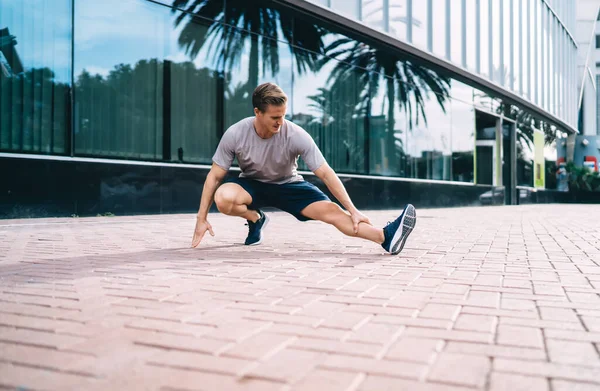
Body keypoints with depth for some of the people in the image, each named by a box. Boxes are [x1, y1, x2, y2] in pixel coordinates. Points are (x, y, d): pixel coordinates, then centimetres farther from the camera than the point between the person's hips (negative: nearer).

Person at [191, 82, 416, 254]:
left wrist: (353, 210, -25)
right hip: (252, 185, 1)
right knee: (223, 197, -33)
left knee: (330, 210, -24)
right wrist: (202, 218, -15)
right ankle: (255, 219, -2)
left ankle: (386, 237, -34)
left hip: (288, 185, -1)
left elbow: (325, 173, -22)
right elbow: (214, 176, -14)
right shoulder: (235, 135, -23)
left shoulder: (296, 136, -25)